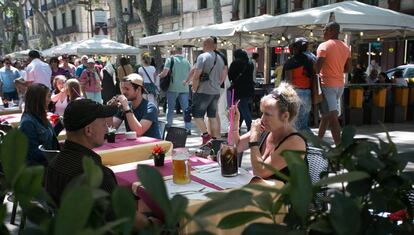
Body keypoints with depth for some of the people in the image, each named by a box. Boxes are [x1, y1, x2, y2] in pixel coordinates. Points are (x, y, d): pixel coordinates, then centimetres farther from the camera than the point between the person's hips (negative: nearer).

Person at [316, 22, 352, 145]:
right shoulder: (346, 47, 11)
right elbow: (348, 69, 13)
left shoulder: (324, 46, -11)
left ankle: (339, 144, -11)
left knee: (332, 116, -9)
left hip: (327, 84, -8)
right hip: (340, 84, 8)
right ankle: (319, 139, 28)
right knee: (326, 113, 18)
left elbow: (317, 68, -17)